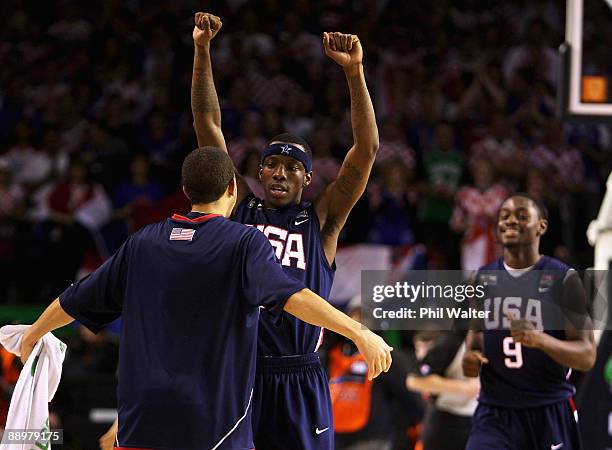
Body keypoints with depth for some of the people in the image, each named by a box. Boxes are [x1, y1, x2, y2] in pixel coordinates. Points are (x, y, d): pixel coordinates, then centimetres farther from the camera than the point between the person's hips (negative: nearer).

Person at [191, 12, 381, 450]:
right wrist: (202, 50, 0)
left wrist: (355, 71, -12)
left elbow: (367, 150, -2)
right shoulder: (240, 208, 11)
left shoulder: (321, 221, 7)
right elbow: (208, 125, 8)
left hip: (299, 379, -1)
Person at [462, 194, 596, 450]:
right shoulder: (482, 278, 8)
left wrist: (540, 339, -27)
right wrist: (470, 355, 0)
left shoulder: (563, 279, -5)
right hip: (494, 413, 2)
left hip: (550, 413, -2)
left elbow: (587, 356, -9)